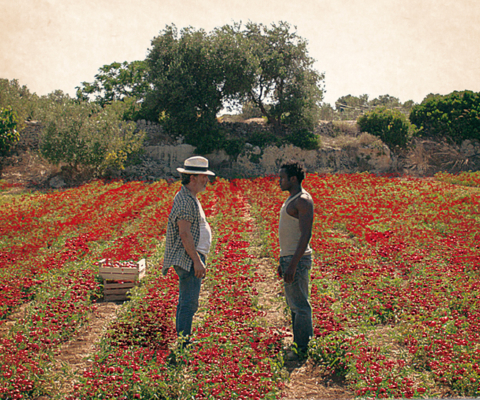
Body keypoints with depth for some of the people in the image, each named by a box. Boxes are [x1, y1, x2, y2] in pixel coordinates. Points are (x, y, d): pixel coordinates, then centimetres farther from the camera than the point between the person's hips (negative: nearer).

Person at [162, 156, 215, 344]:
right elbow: (184, 233, -21)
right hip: (189, 259, -11)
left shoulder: (190, 198, 18)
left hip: (190, 259, 11)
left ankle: (182, 343, 20)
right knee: (189, 304, -10)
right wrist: (197, 261, -22)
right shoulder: (185, 199, -15)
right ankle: (184, 343, -8)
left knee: (185, 303, 14)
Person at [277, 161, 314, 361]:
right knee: (294, 304, 15)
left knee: (300, 305, -4)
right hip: (288, 257, 10)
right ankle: (298, 345, 23)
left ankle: (303, 350, 2)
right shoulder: (291, 199, 16)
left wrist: (293, 265, -24)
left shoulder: (303, 200, -15)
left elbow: (305, 235, -21)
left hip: (298, 260, -10)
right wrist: (283, 262, 22)